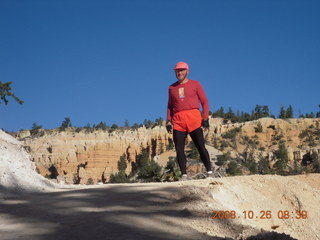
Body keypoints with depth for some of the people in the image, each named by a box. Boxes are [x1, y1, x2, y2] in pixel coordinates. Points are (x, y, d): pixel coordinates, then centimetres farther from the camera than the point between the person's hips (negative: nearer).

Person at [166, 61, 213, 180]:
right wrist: (168, 121, 8)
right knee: (179, 149, -4)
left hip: (193, 118, -3)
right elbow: (170, 106, 20)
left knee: (200, 147, -5)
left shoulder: (195, 84, 9)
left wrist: (205, 118, -4)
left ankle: (209, 173, 1)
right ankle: (184, 175, -2)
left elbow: (204, 101, 6)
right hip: (178, 120, 3)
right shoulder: (172, 88, 18)